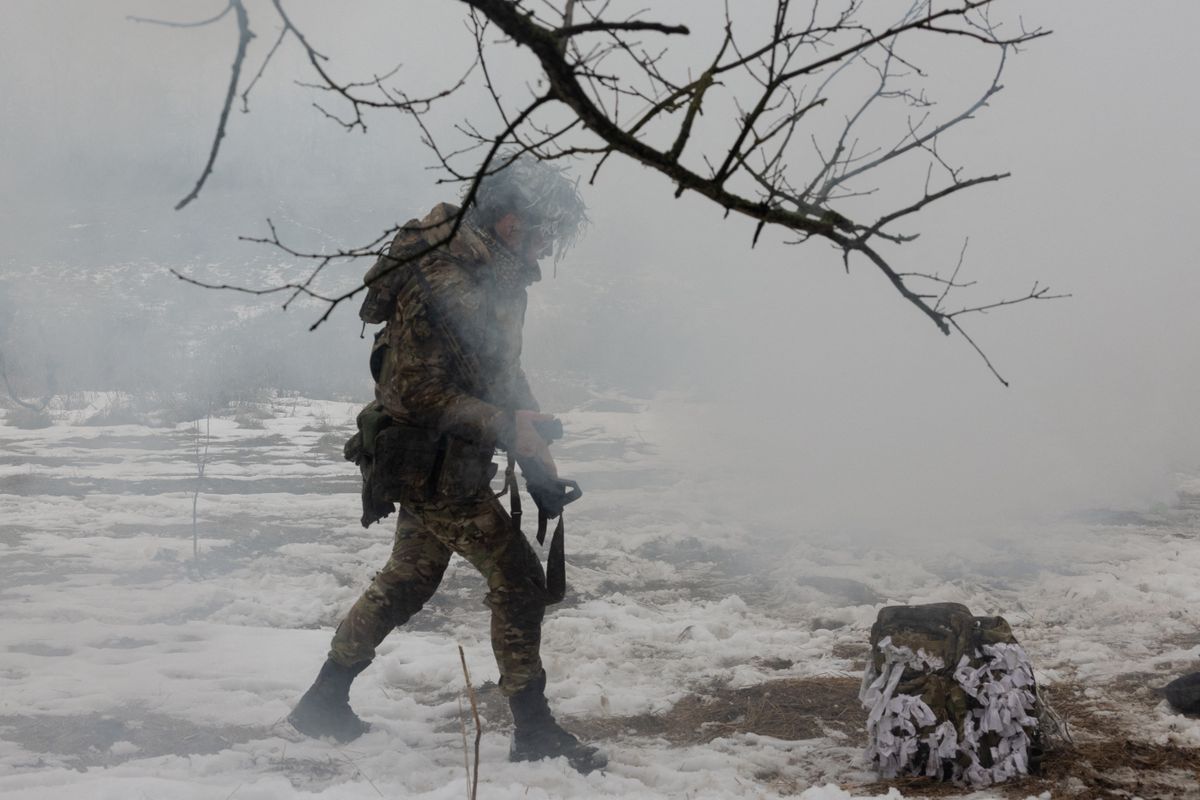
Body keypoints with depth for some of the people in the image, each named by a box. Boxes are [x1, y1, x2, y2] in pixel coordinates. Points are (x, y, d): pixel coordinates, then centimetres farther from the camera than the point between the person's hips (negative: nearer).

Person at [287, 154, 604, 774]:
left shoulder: (500, 275, 8)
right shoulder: (441, 282, -24)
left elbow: (501, 364, 18)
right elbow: (420, 389, -25)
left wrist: (525, 412, -1)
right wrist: (507, 430, -25)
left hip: (450, 461, 10)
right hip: (430, 463, -10)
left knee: (409, 581, 21)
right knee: (518, 578, -8)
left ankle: (324, 702, 34)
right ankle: (534, 732, 1)